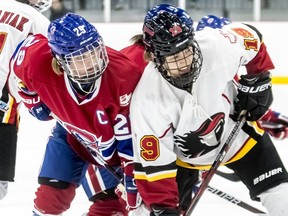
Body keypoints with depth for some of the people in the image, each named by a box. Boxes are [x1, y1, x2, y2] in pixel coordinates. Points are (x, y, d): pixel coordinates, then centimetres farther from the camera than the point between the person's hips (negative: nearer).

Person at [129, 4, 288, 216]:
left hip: (235, 128, 2)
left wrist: (258, 81, -7)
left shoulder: (218, 46, -33)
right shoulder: (148, 100, -36)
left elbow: (252, 38, -9)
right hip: (183, 153, -2)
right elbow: (153, 162, -32)